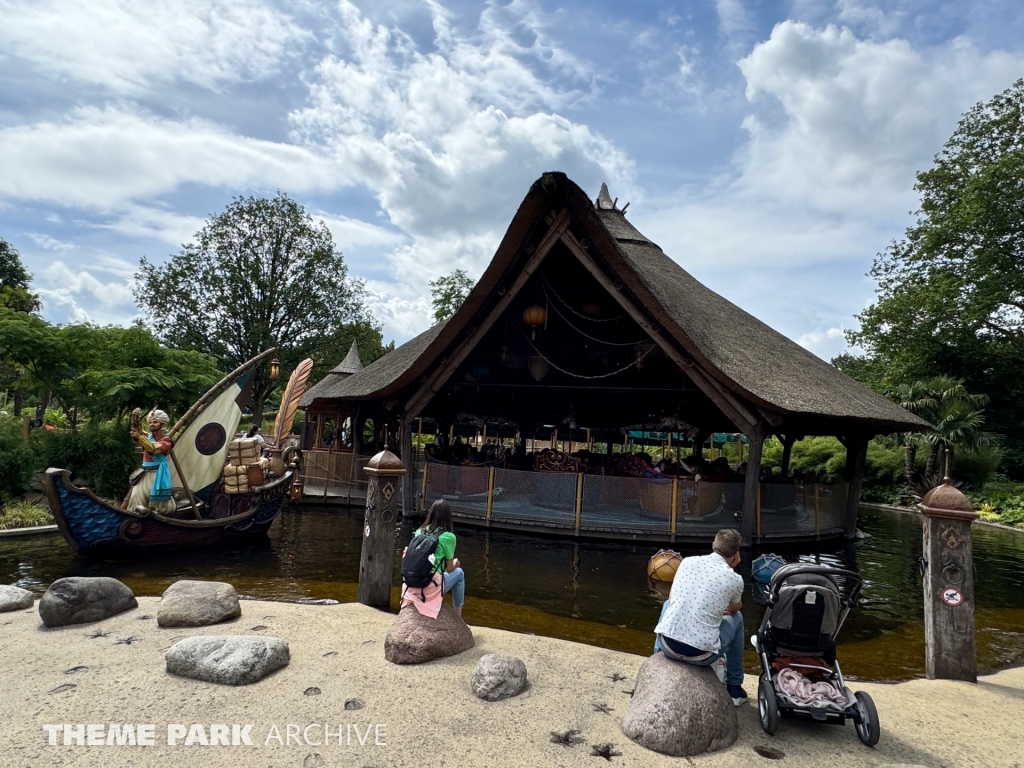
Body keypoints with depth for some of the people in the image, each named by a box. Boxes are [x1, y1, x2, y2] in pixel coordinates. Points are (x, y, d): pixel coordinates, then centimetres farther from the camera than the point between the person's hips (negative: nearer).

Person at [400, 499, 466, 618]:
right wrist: (456, 562, 22)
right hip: (431, 587, -5)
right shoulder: (448, 537, -8)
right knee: (459, 572, 22)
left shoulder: (418, 532, 6)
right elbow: (450, 569, -1)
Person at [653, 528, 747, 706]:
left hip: (668, 645, 3)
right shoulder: (734, 579, -2)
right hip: (701, 655, -2)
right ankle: (734, 689, 34)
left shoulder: (687, 561, 6)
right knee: (737, 618, 25)